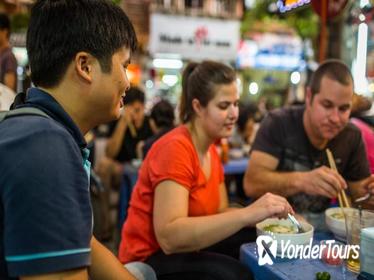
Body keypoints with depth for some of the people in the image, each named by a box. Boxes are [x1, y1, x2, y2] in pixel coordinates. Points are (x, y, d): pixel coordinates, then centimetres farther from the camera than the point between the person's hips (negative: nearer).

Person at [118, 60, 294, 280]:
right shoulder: (175, 148, -24)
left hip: (187, 247, 8)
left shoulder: (211, 149, 4)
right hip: (151, 258, -8)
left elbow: (220, 212, 4)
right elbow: (169, 237, -33)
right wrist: (247, 214, -37)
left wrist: (261, 214, -13)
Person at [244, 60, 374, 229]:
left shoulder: (352, 136, -3)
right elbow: (251, 183, -25)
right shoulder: (278, 124, -16)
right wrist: (300, 180, -41)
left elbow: (358, 191, 5)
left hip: (321, 221, 5)